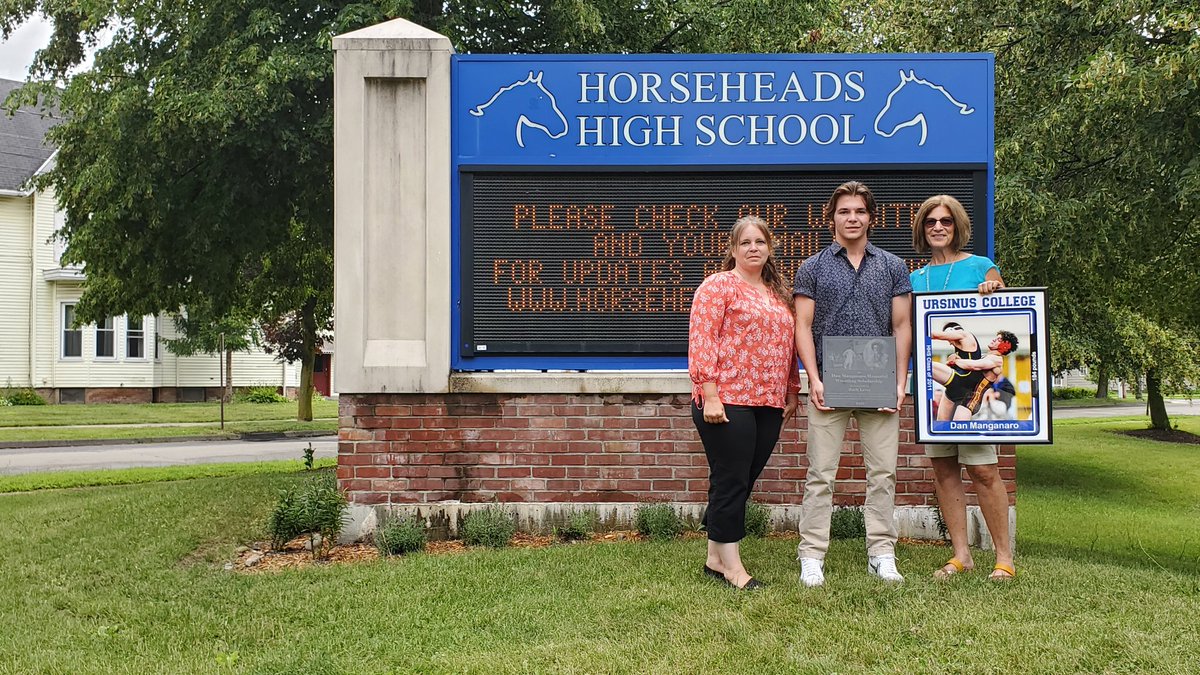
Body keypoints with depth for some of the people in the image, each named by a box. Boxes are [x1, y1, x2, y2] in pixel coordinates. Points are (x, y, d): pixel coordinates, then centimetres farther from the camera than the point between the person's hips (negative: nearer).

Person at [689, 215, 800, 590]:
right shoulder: (718, 286, -3)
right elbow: (701, 341, -11)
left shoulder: (778, 294, 19)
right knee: (730, 482, -4)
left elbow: (788, 346, 24)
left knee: (744, 482, 9)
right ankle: (729, 564, 3)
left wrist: (792, 392, 18)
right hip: (727, 403, -7)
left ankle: (716, 558, 17)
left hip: (769, 405, 7)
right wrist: (709, 394, -17)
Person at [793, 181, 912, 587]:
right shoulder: (813, 268, 6)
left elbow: (902, 327, 8)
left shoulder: (892, 267, 11)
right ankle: (812, 557, 4)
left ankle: (881, 555, 12)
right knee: (821, 475, -1)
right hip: (829, 386, -2)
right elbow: (803, 328, 1)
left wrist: (900, 382, -1)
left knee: (883, 473, 4)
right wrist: (814, 379, -10)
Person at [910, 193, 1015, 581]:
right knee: (943, 468, 6)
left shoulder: (981, 268, 2)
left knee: (983, 469, -8)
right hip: (931, 381, 5)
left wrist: (992, 295, -17)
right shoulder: (915, 279, 15)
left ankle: (1004, 556, 1)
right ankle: (961, 554, 13)